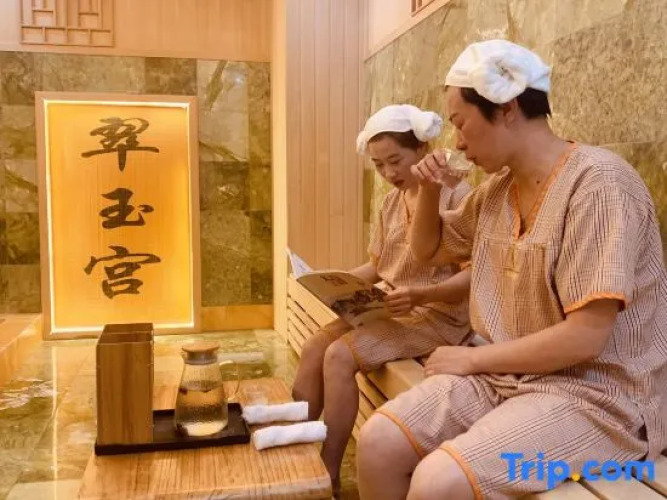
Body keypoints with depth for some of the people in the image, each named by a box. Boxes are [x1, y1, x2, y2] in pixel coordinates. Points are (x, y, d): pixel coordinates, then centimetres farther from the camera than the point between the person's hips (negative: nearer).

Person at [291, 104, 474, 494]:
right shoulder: (392, 200, 12)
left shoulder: (457, 195, -12)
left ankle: (327, 478, -10)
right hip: (393, 310, 8)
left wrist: (419, 294, -31)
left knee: (340, 356, -23)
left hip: (439, 315, -8)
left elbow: (474, 276, -18)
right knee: (314, 347, -9)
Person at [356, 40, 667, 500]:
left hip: (598, 394, -7)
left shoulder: (598, 182, -18)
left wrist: (473, 359, -12)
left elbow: (584, 337, -23)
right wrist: (429, 191, 2)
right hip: (509, 375, 7)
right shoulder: (497, 188, 7)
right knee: (378, 442, -10)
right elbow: (429, 250, 22)